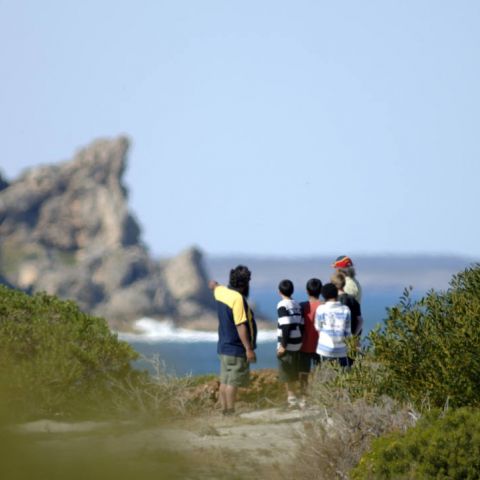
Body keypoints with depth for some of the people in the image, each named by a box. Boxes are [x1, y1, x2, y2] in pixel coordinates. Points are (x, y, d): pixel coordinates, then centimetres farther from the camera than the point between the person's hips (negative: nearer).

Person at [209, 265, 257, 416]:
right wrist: (249, 348, -23)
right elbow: (240, 326, -24)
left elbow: (215, 287, 34)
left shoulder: (221, 292, 7)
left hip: (224, 347, 9)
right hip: (236, 349, -9)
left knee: (225, 381, 11)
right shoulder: (238, 298, -20)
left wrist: (214, 284, 59)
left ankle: (225, 411, 16)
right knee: (233, 382, -8)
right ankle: (230, 413, -8)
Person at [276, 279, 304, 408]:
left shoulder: (283, 305, -13)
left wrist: (283, 345, -18)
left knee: (286, 374, 0)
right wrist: (300, 341, 16)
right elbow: (301, 324, 9)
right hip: (297, 344, 7)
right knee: (293, 373, 16)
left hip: (287, 344, -7)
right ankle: (293, 397, 22)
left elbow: (286, 326, -20)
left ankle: (291, 398, 0)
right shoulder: (297, 305, 9)